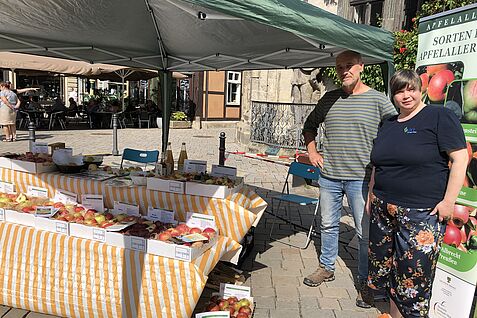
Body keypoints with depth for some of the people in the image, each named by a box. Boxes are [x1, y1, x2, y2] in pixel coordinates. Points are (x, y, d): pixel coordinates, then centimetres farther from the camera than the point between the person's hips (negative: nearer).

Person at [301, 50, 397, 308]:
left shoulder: (377, 100, -4)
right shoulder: (329, 98, 8)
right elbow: (309, 126, 21)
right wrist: (312, 152, 11)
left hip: (361, 178, -4)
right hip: (329, 176, 4)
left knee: (365, 233, 4)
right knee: (328, 225, 17)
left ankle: (364, 282, 22)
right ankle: (327, 267, 36)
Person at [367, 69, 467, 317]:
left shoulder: (439, 117, -5)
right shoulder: (388, 124, 15)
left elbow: (460, 158, -9)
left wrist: (449, 200, -14)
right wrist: (371, 196, 20)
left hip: (421, 214, -6)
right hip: (383, 209, 6)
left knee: (413, 275, -2)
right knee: (386, 266, 12)